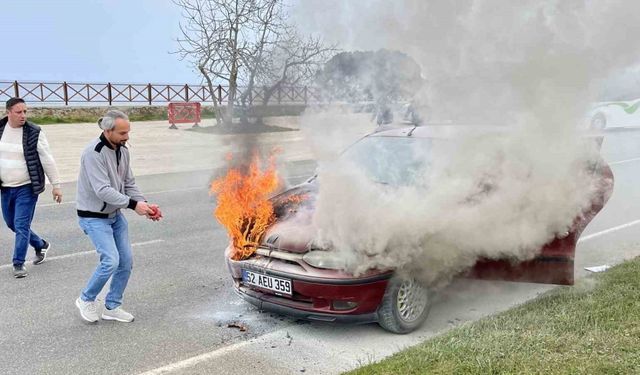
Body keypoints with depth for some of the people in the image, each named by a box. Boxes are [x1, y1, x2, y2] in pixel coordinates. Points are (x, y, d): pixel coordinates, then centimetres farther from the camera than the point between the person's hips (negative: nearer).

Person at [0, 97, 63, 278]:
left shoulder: (34, 133, -11)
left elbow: (48, 160, -8)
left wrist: (56, 185, -8)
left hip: (27, 188, -5)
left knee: (21, 225, -7)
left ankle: (19, 263, 6)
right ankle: (41, 245, 36)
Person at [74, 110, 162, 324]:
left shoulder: (123, 150, 2)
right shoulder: (93, 153, -23)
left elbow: (129, 184, 7)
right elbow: (102, 190, -28)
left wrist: (144, 205, -9)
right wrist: (133, 204, -30)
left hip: (115, 215, 8)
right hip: (94, 217, -8)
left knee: (126, 262, 6)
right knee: (111, 261, -15)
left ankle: (112, 307, 22)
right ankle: (86, 299, 10)